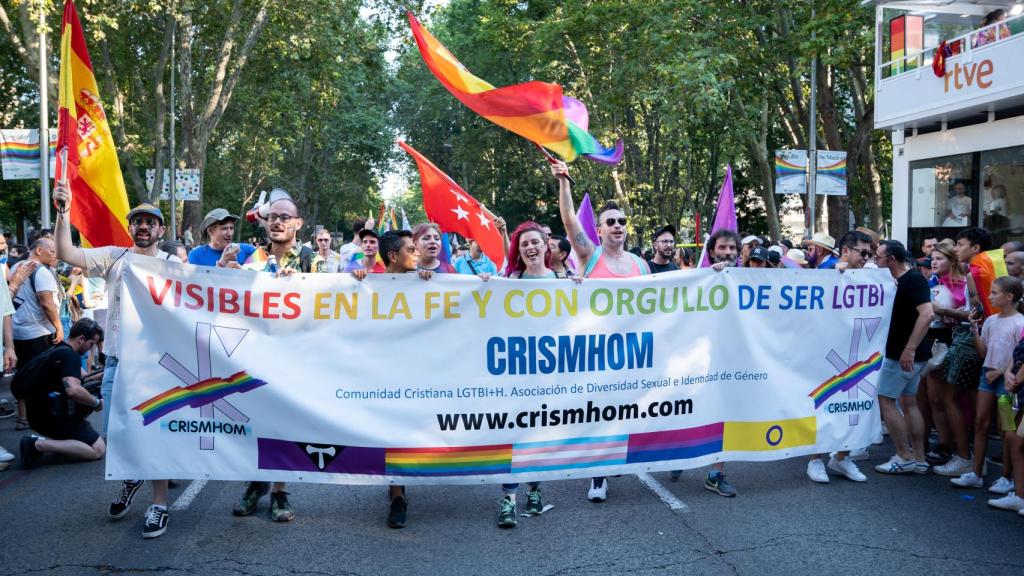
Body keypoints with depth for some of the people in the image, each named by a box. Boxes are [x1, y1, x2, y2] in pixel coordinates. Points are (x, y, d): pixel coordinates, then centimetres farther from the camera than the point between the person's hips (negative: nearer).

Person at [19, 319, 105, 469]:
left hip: (38, 414, 10)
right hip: (52, 416, -10)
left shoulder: (56, 350, 15)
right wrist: (97, 402, -15)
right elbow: (73, 390, -32)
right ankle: (39, 444, -18)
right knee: (98, 449, -11)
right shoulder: (71, 355, -16)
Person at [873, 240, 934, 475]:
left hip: (903, 354, -10)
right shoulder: (902, 280, 11)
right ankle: (919, 458, 17)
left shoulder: (913, 280, -17)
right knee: (908, 402, 12)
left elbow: (927, 314, -28)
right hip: (909, 353, 10)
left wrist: (909, 349, -30)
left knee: (885, 400, -4)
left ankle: (904, 457, 2)